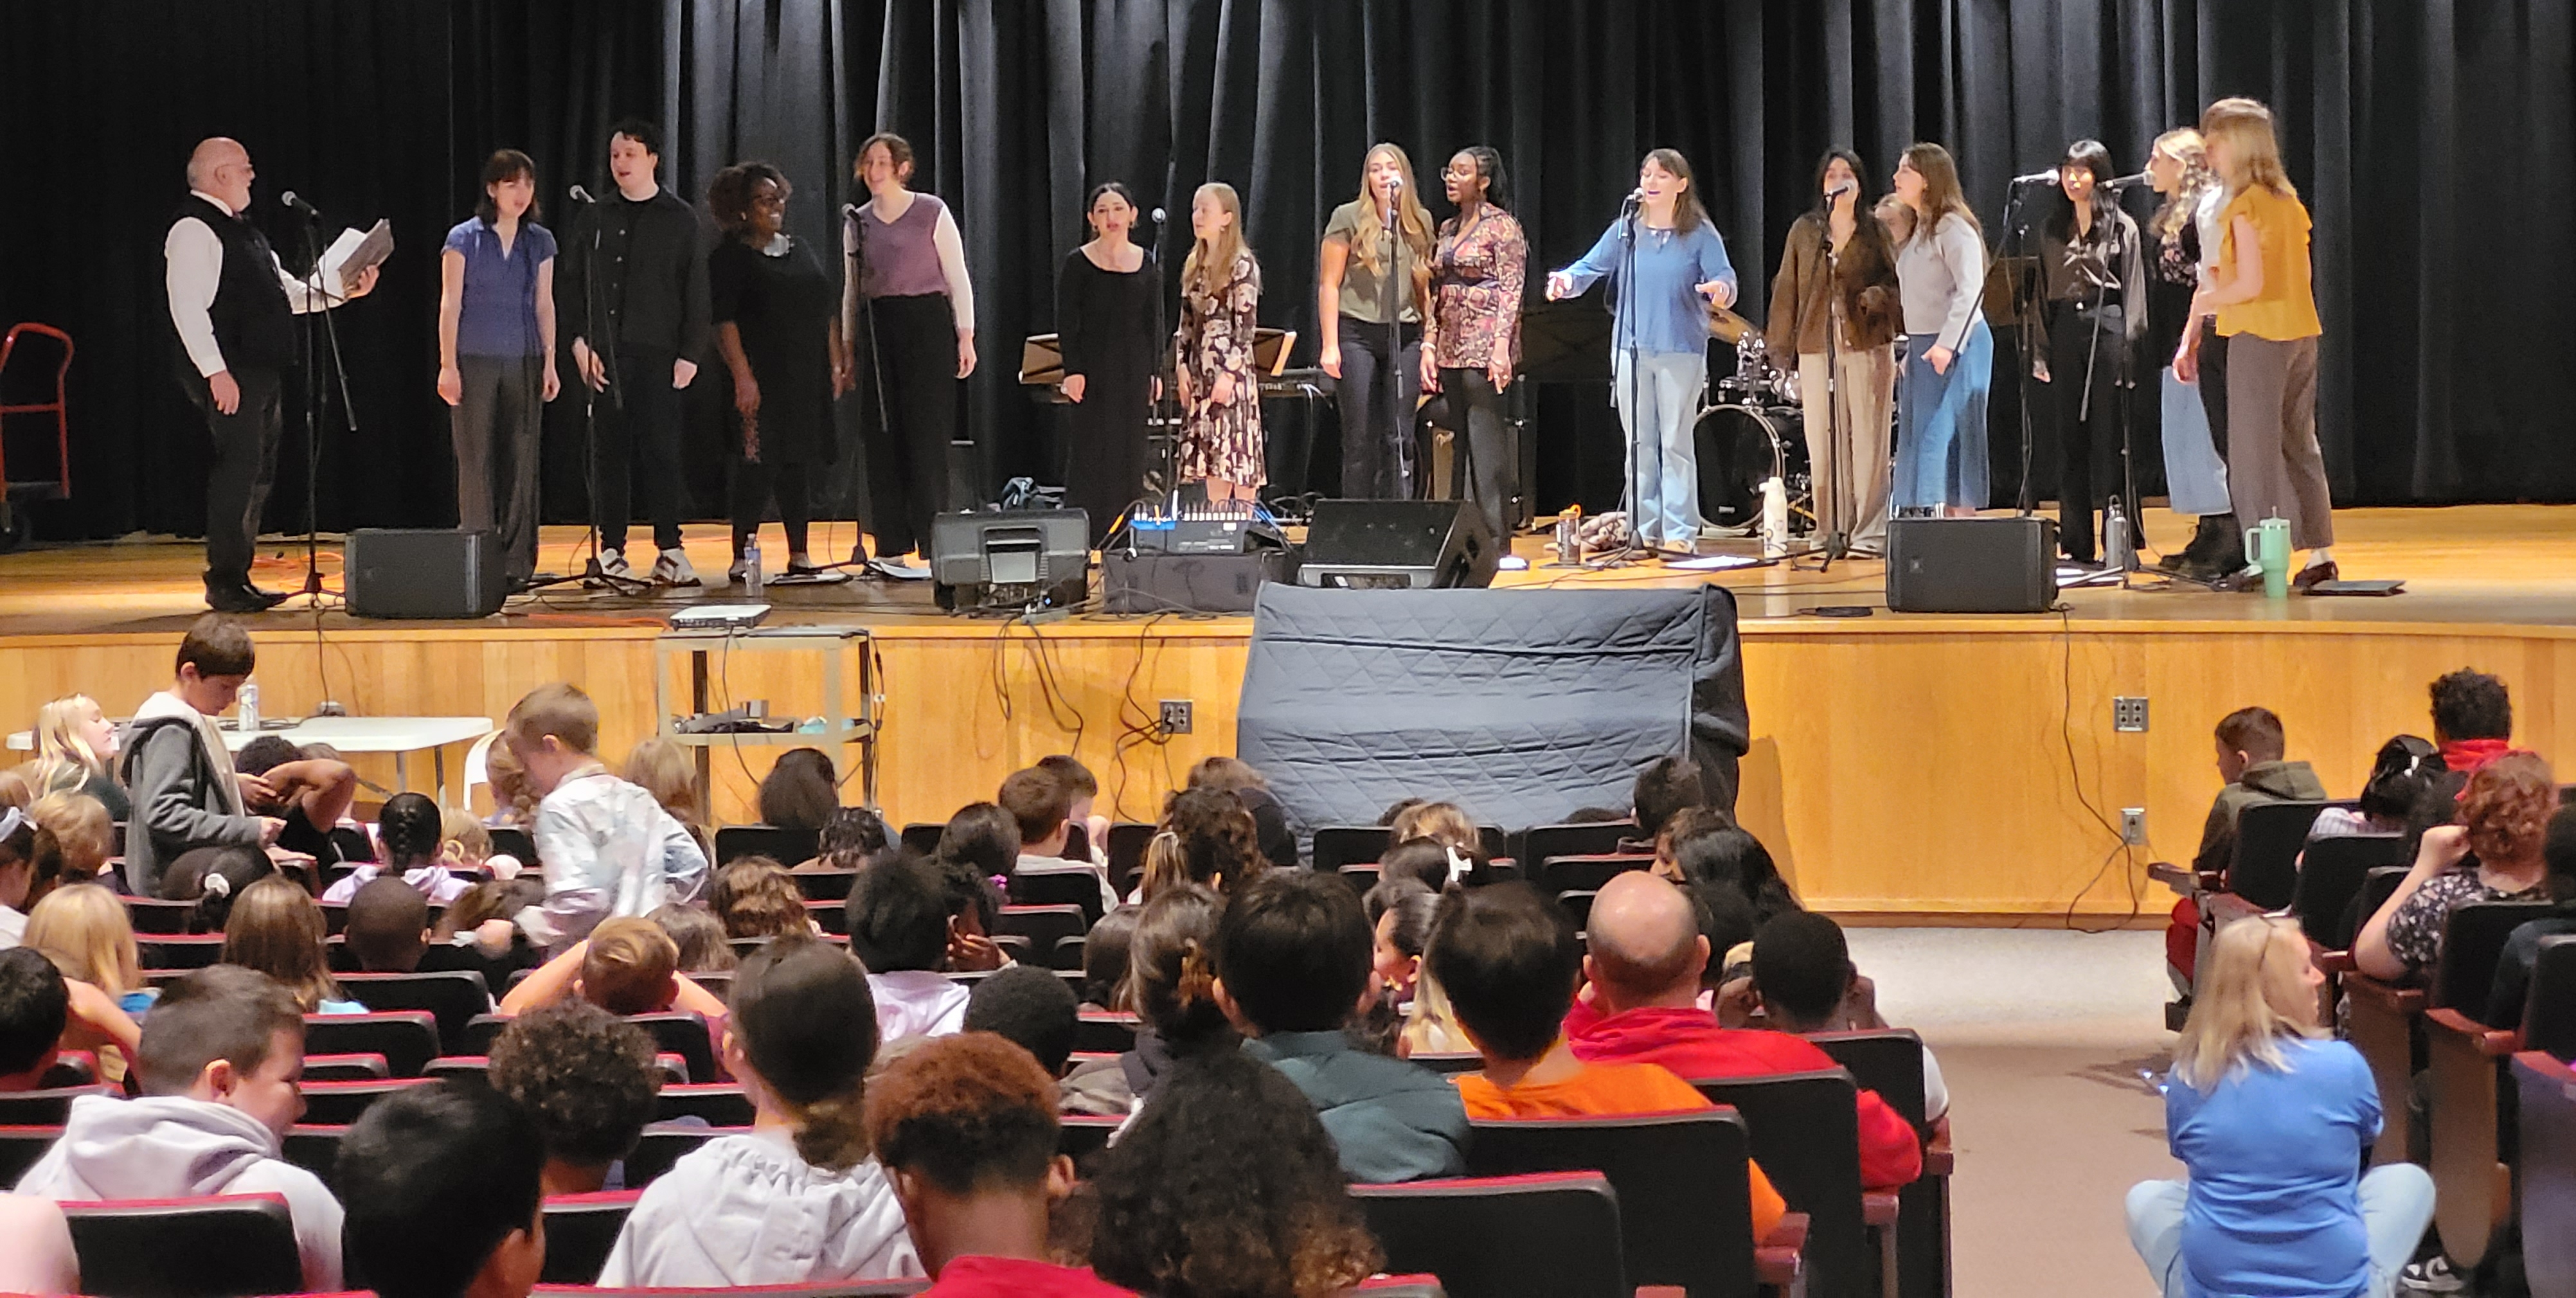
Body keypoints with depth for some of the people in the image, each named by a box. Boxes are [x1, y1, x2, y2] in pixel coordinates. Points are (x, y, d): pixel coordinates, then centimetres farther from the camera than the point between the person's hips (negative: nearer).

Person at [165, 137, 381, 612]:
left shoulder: (239, 231, 21)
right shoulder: (194, 230, -11)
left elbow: (286, 293, 25)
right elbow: (188, 307, -19)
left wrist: (341, 290, 12)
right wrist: (216, 372, -24)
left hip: (261, 372, 10)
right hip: (230, 376, -10)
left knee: (258, 474, 12)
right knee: (237, 470, -11)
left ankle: (237, 580, 18)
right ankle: (223, 585, -8)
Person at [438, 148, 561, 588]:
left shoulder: (540, 242, 10)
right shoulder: (464, 239, 0)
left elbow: (544, 305, 12)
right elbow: (450, 304, -1)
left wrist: (550, 363, 7)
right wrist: (447, 365, -6)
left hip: (524, 363, 3)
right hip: (475, 362, -3)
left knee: (522, 461, 1)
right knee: (477, 461, -2)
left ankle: (517, 563, 5)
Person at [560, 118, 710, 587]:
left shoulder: (680, 219, 5)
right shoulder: (595, 218, 11)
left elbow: (696, 291, 2)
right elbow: (574, 284, 10)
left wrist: (690, 353, -5)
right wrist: (579, 340, -4)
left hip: (657, 353, -2)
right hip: (604, 352, 2)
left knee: (660, 450, -4)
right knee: (609, 451, 3)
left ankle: (669, 549, -1)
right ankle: (611, 551, 6)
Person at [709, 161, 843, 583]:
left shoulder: (802, 251, 17)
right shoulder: (730, 258, -2)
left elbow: (827, 313, 19)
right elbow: (724, 320, -10)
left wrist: (835, 365, 11)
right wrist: (742, 375, -19)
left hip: (808, 378, 6)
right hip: (762, 377, -6)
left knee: (801, 463, 7)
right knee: (757, 465, -11)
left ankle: (799, 555, 12)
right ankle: (742, 557, -8)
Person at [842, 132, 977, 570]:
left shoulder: (932, 213, 0)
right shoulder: (857, 222, 12)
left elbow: (958, 279, 0)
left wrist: (965, 336, -6)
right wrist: (848, 348, 14)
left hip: (927, 324, -4)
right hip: (876, 329, 4)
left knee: (927, 434, -7)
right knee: (882, 439, 2)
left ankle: (933, 545, -3)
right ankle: (891, 546, 6)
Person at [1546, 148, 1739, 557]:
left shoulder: (1700, 234, -1)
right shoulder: (1626, 230, 8)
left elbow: (1725, 277, -10)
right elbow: (1591, 267, 4)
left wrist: (1721, 289, -34)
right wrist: (1567, 280, -18)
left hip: (1681, 351, -4)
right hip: (1630, 351, 4)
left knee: (1676, 443, -4)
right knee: (1639, 445, 7)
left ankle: (1680, 532, -2)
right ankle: (1643, 530, 12)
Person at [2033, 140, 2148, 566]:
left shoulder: (2121, 227, 1)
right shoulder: (2052, 229, 14)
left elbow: (2133, 290, -2)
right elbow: (2043, 292, 14)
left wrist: (2128, 346, -10)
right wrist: (2041, 352, 8)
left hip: (2106, 323, -4)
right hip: (2065, 328, 4)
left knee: (2109, 436, -4)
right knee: (2069, 439, 5)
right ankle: (2077, 545, 9)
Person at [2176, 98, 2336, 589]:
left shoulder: (2243, 207, -13)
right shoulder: (2290, 202, 12)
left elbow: (2250, 283, -20)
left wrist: (2207, 301, -3)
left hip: (2258, 335, -8)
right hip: (2302, 331, 8)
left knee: (2256, 450, -4)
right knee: (2300, 445, 12)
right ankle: (2320, 554, 12)